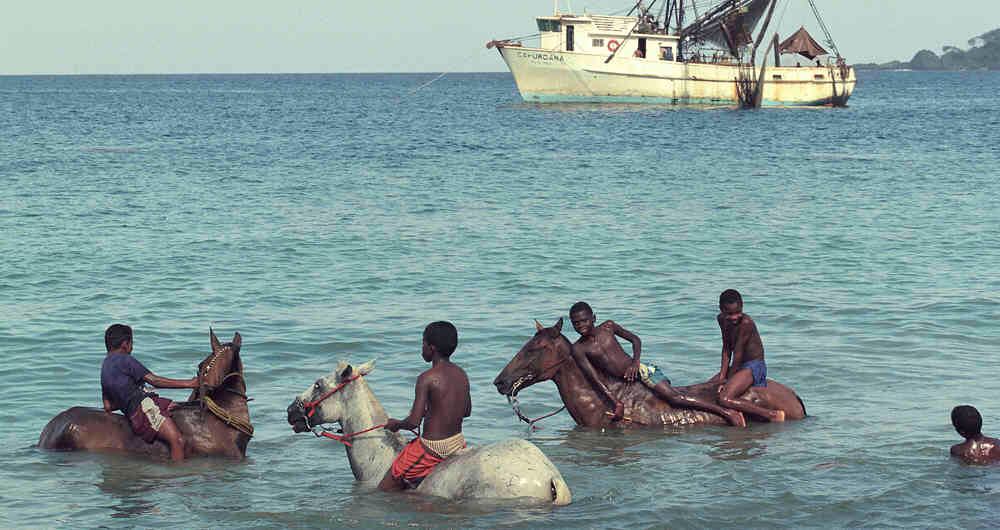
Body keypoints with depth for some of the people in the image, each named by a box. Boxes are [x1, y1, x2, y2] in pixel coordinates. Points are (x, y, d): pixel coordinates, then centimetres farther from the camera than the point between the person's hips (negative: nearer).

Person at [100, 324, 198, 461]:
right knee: (177, 441, -21)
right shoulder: (124, 360, -6)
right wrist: (188, 383, -6)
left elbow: (108, 406, 22)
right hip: (144, 406, -10)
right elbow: (154, 380, -9)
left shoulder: (104, 367, 21)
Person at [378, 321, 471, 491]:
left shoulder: (427, 378, -17)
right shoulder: (462, 374, 4)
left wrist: (395, 424, 2)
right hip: (458, 443, 7)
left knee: (385, 491, 3)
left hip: (433, 448, -7)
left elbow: (413, 422, -19)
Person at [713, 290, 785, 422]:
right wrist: (722, 375, -4)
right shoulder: (722, 320, 2)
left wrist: (728, 380, -13)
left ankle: (773, 415, -28)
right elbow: (726, 349, 5)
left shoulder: (746, 323, -23)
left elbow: (738, 355, -19)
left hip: (754, 367, -9)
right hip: (741, 367, 9)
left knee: (725, 399, -30)